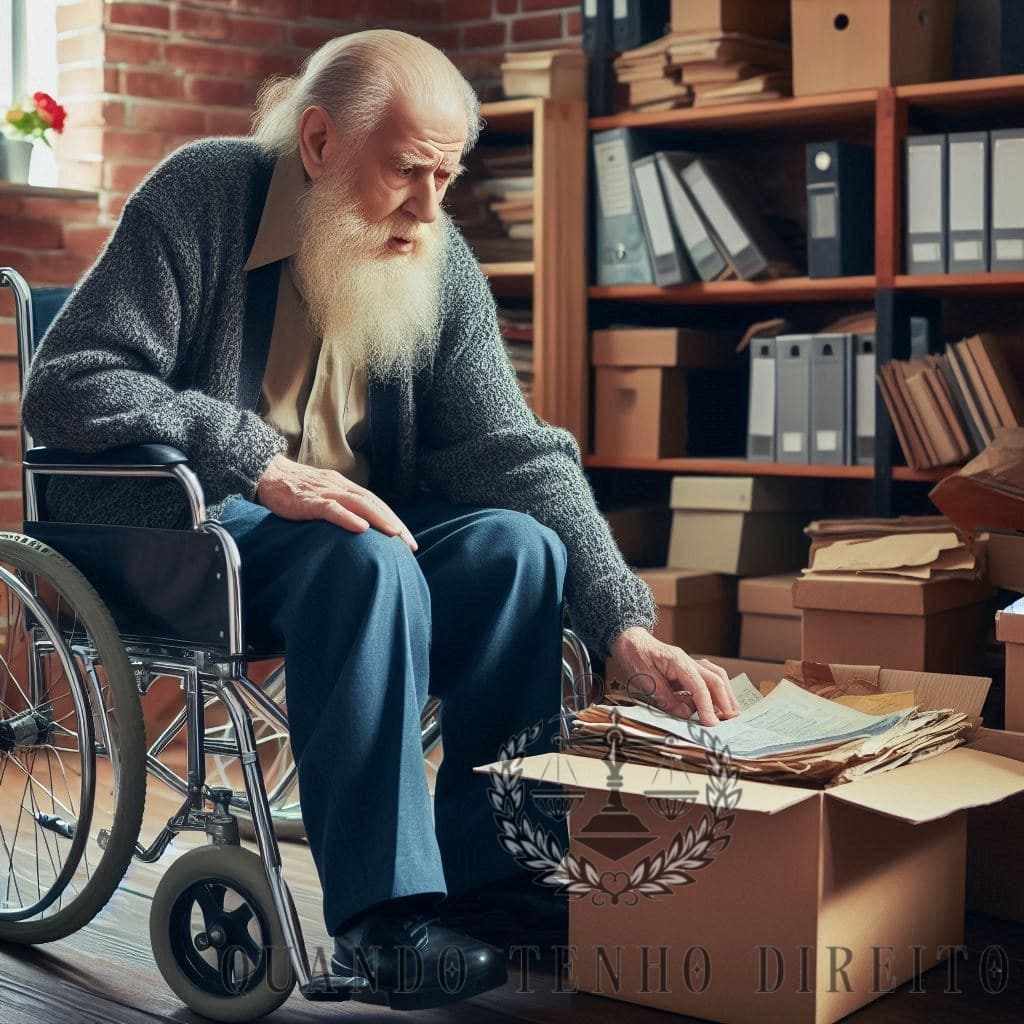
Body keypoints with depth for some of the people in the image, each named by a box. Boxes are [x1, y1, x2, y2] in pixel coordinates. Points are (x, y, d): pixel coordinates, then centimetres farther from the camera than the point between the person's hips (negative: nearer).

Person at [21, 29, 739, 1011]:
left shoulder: (440, 263, 0)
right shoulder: (201, 194, -13)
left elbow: (513, 448, -5)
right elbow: (68, 385, -19)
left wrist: (627, 627, -17)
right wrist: (264, 467, -29)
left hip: (346, 517, 6)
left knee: (517, 546, -19)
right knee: (365, 562, -33)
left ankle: (495, 874, -12)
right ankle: (383, 913, -27)